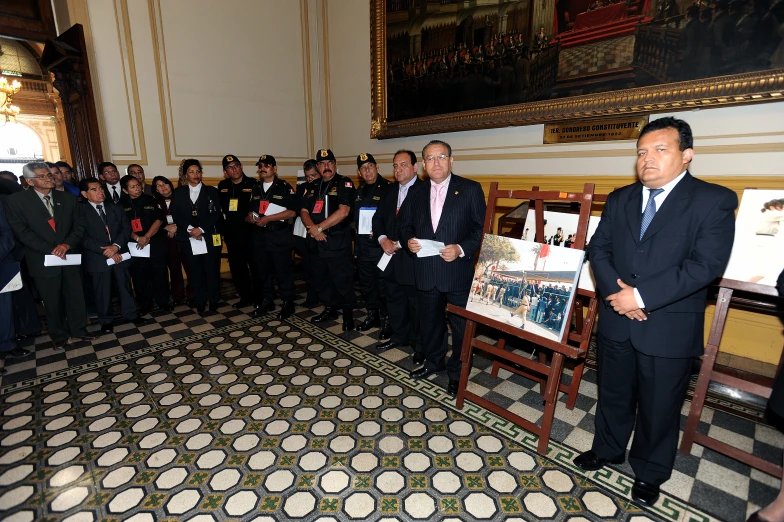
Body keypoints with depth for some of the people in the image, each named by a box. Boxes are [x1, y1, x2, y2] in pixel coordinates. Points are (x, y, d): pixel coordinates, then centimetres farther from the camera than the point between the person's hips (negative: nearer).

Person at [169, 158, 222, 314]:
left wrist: (201, 229, -12)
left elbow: (216, 214, -2)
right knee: (195, 271, 5)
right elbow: (176, 215, 3)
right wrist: (190, 229, -12)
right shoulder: (178, 193, 12)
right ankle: (200, 301, 16)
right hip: (188, 239, 1)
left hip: (209, 237, -1)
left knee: (212, 269, 1)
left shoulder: (211, 191, 8)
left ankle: (214, 300, 14)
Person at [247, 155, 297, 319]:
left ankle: (287, 303, 11)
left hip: (279, 235, -6)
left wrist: (268, 218, -16)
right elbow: (250, 209, 22)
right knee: (262, 270, 13)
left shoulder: (284, 187, -4)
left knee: (283, 271, 0)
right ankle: (266, 300, 26)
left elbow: (292, 211, -13)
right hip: (259, 235, 6)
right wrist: (250, 216, -2)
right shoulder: (255, 188, 14)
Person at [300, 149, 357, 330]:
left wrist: (319, 227, -14)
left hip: (338, 240, -6)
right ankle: (330, 309, 32)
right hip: (317, 240, 7)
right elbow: (304, 211, 10)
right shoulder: (313, 186, 14)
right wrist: (312, 228, -11)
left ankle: (348, 314, 13)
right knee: (322, 276, 16)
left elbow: (343, 211, -17)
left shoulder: (344, 183, -5)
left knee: (342, 279, -2)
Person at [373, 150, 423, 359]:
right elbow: (378, 217, 13)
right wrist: (383, 239, -5)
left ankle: (419, 345, 22)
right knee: (394, 299, 18)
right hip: (390, 256, 7)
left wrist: (400, 244, -17)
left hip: (412, 257, -7)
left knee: (416, 303, 5)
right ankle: (398, 336, 36)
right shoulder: (391, 190, 14)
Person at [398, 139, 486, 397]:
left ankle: (457, 372, 30)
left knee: (461, 324, 9)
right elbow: (405, 225, 13)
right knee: (430, 320, 19)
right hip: (426, 272, 4)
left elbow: (482, 228, -7)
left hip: (458, 271, -4)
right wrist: (408, 240, -8)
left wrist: (461, 249, -21)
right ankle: (433, 361, 42)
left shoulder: (470, 189, -4)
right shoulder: (417, 193, 10)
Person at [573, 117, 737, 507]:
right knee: (613, 395, 21)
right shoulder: (620, 199, 6)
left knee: (658, 408, 15)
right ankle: (607, 450, 44)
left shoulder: (714, 200, -8)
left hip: (669, 328, -3)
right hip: (616, 321, 4)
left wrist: (641, 296, -23)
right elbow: (598, 249, 1)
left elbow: (706, 264, -18)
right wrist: (616, 290, -15)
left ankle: (650, 472, 39)